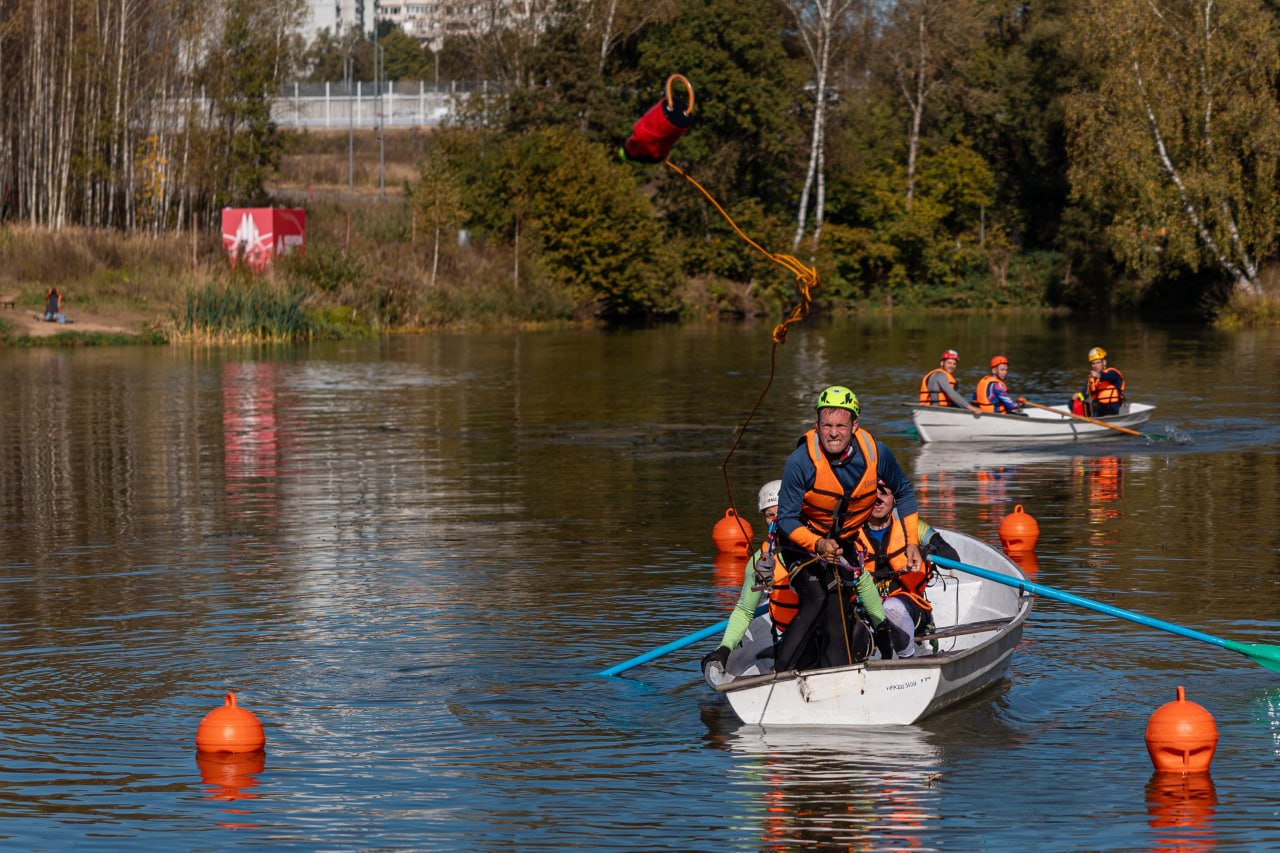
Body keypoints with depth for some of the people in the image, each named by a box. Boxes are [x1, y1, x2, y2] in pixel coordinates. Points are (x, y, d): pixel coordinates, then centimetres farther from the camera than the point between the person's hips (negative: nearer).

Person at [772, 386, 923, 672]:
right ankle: (781, 674, -19)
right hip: (803, 539, -4)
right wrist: (818, 545, -37)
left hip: (844, 544, 4)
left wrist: (912, 542, -1)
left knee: (836, 613, 3)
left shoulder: (876, 453, -17)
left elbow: (903, 493, 2)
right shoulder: (800, 461, -28)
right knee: (816, 600, -23)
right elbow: (786, 519, -21)